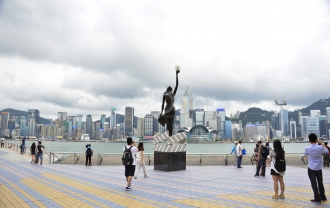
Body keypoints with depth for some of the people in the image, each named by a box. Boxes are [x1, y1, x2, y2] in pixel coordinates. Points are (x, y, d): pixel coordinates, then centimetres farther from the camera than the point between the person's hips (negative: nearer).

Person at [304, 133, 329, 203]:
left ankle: (317, 198, 3)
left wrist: (310, 144, 12)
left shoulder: (307, 148, -14)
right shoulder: (320, 147, -12)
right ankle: (322, 197, 29)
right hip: (319, 168, 2)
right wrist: (322, 143, 10)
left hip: (311, 168, -2)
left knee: (314, 183, 2)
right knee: (320, 182, 17)